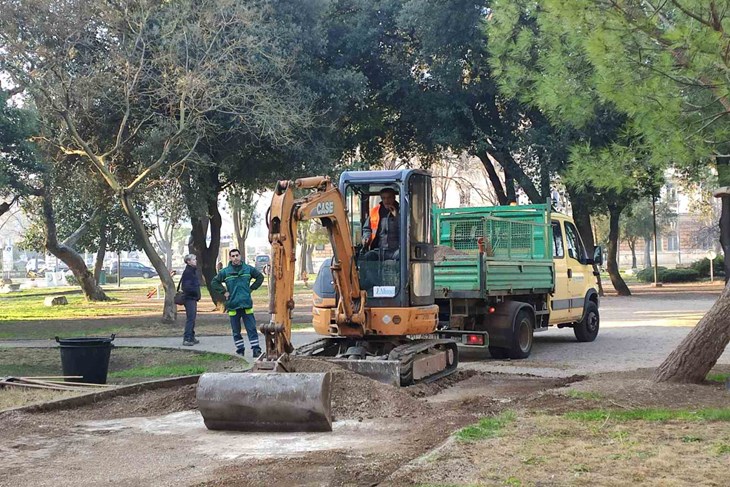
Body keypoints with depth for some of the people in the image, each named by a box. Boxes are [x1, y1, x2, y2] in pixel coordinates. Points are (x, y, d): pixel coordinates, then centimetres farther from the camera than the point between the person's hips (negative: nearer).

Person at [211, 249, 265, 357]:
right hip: (233, 305, 0)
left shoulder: (248, 269, 3)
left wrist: (251, 288, 8)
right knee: (236, 331, 6)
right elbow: (214, 282, 7)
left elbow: (260, 277, 16)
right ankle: (240, 350, 16)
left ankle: (256, 349, -1)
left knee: (252, 328, -3)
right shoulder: (225, 272, 0)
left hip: (247, 304, 0)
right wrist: (224, 292, 0)